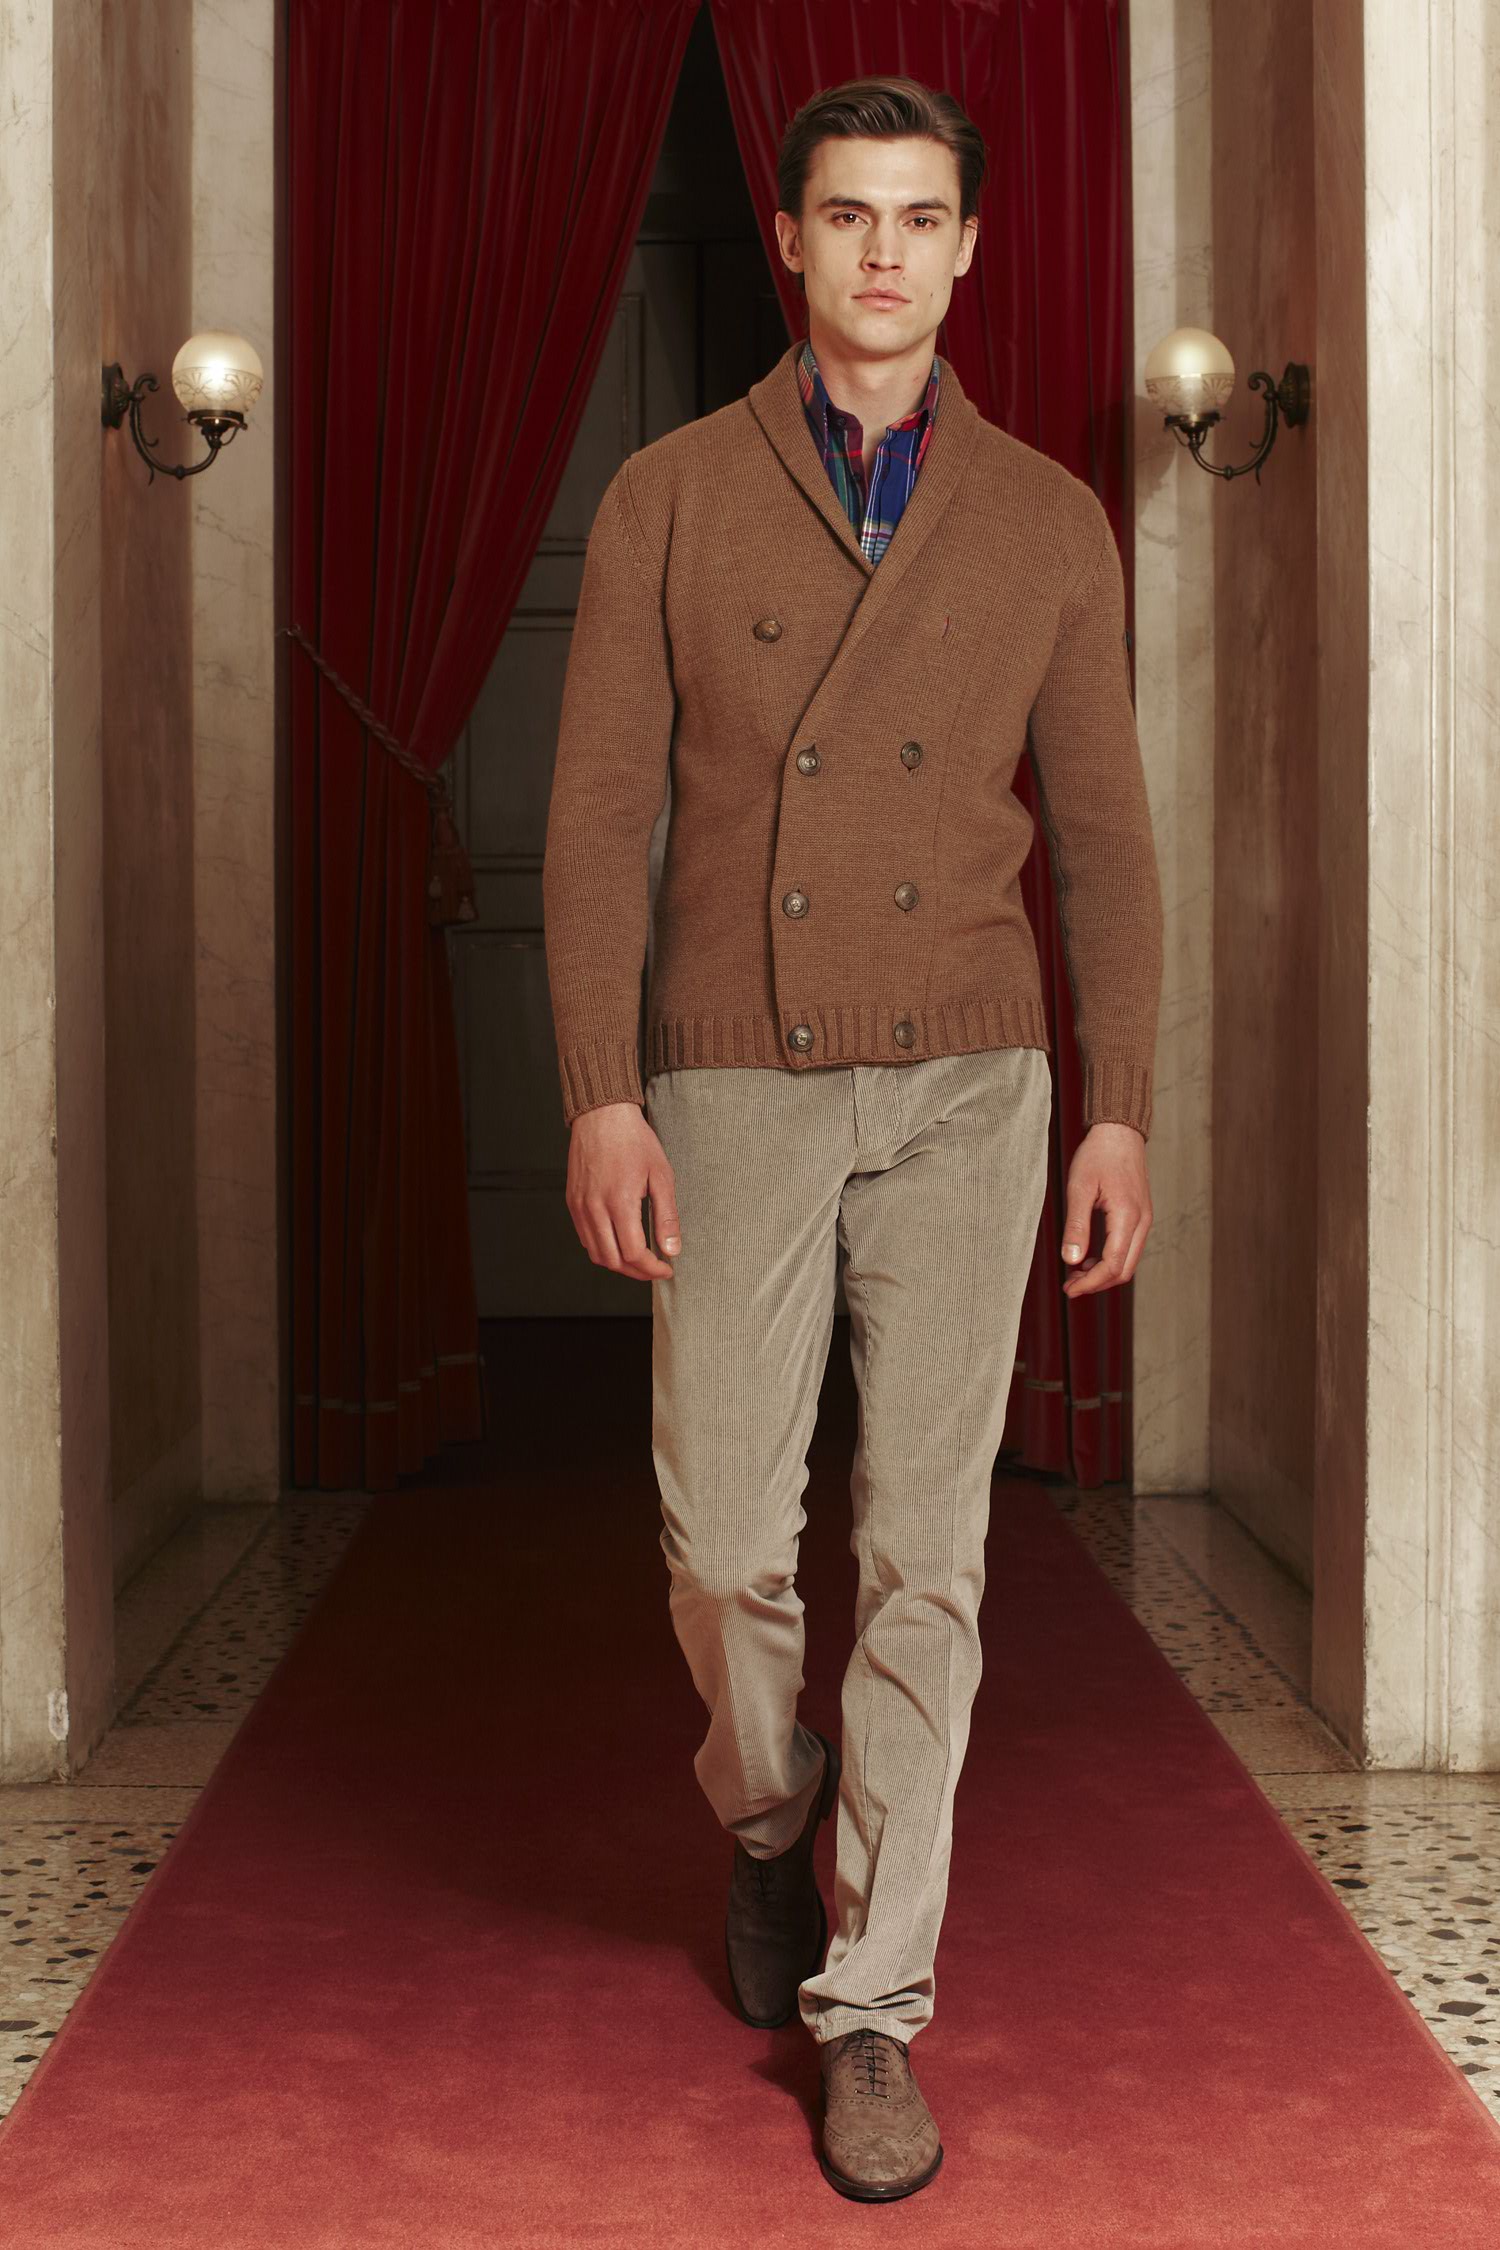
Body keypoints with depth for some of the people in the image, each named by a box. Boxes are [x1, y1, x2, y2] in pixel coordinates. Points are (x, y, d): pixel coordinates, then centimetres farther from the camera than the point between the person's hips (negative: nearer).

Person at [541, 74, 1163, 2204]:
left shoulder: (1049, 523, 5)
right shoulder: (668, 500, 1)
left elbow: (1103, 835, 5)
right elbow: (600, 816, -2)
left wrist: (1122, 1114, -3)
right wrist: (600, 1100, -11)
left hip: (964, 1087, 1)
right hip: (736, 1091, 0)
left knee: (926, 1551, -2)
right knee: (726, 1534, 2)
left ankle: (869, 2008, 9)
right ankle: (769, 1807, 36)